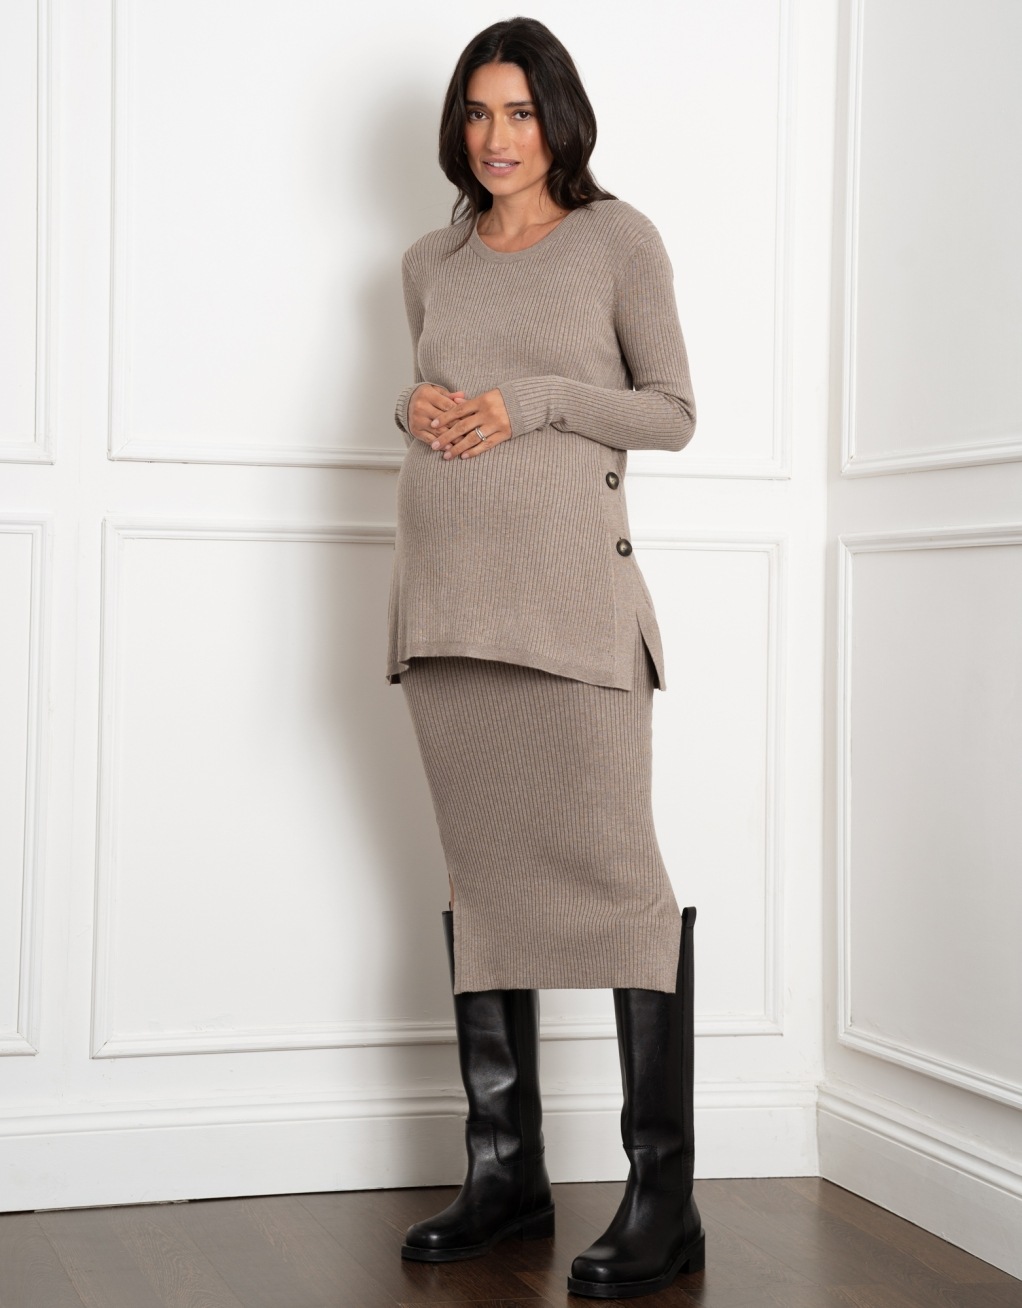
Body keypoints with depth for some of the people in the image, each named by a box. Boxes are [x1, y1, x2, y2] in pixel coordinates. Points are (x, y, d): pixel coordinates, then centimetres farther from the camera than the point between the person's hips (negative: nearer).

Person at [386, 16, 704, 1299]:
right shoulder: (431, 263, 18)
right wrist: (412, 406, 4)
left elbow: (672, 411, 4)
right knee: (482, 872, 7)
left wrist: (536, 400, -10)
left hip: (566, 583, -5)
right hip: (444, 589, 5)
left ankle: (661, 1194, -6)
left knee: (614, 868, -9)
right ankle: (504, 1171, 14)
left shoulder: (617, 240, 5)